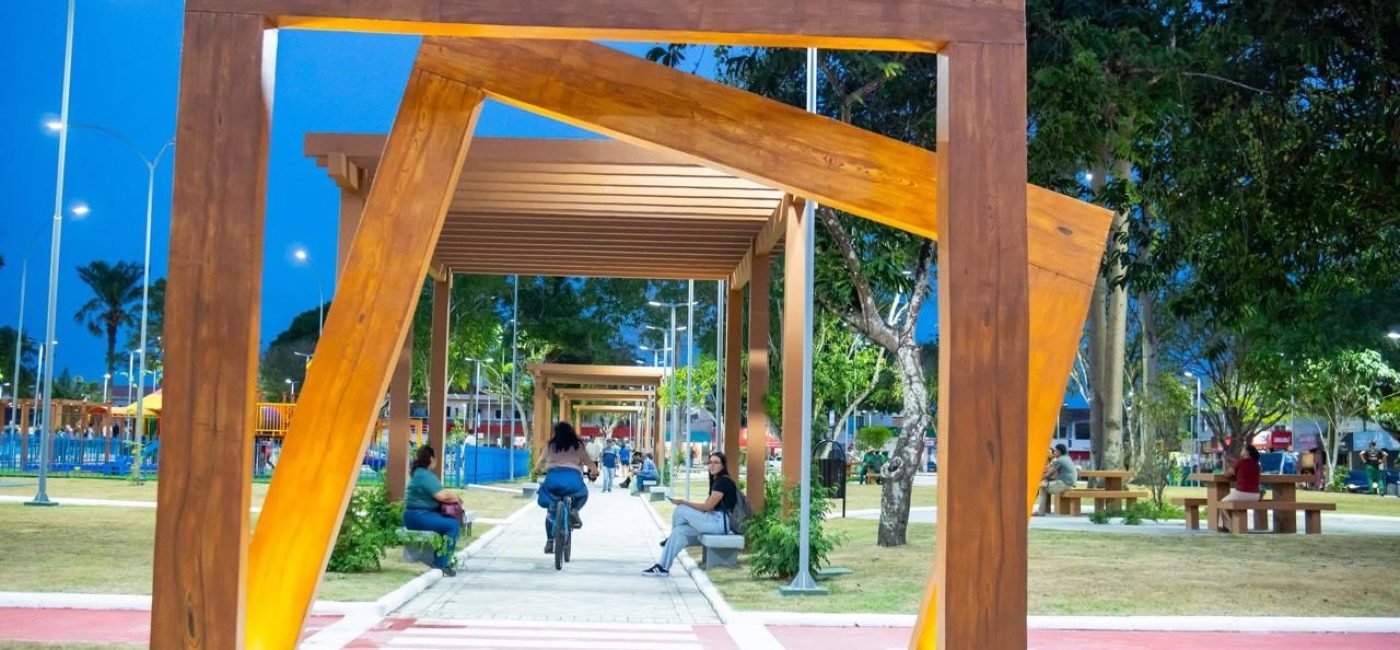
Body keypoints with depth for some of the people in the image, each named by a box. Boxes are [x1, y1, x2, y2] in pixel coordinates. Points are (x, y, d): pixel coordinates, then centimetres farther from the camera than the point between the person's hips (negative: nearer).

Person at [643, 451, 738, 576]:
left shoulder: (723, 481, -11)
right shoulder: (717, 480, 19)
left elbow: (708, 507, -15)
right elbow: (707, 506, 15)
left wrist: (684, 502, -10)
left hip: (720, 522, -9)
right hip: (715, 521, 9)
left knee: (680, 510, -15)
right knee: (679, 530, -4)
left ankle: (669, 539, 11)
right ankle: (663, 567, -6)